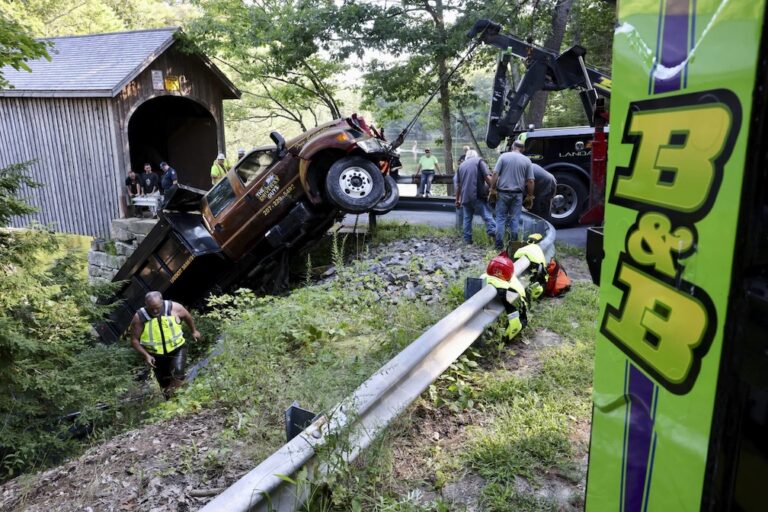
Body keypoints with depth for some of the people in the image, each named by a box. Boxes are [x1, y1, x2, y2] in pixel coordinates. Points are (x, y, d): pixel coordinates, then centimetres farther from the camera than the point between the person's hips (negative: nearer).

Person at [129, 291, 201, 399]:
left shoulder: (174, 307, -17)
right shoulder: (139, 318, -17)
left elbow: (187, 317, 4)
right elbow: (134, 340, -9)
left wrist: (194, 331, 19)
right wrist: (146, 355, -21)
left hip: (177, 348, -1)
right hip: (156, 355, 1)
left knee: (177, 374, -26)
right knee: (165, 384, 13)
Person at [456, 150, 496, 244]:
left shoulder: (461, 165, 19)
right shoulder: (479, 161, 6)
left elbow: (458, 185, 21)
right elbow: (487, 177, -8)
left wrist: (457, 199, 27)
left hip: (465, 197, 4)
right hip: (478, 195, -4)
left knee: (467, 218, 12)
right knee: (487, 215, -3)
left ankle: (467, 239, 14)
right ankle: (493, 232, -18)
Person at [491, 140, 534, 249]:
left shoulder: (504, 156, 0)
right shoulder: (527, 160, 4)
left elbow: (495, 174, -7)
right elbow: (530, 181, 2)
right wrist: (530, 196, 9)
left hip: (503, 192, -1)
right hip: (517, 194, 1)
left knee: (500, 218, 5)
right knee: (515, 219, 8)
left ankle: (499, 245, 3)